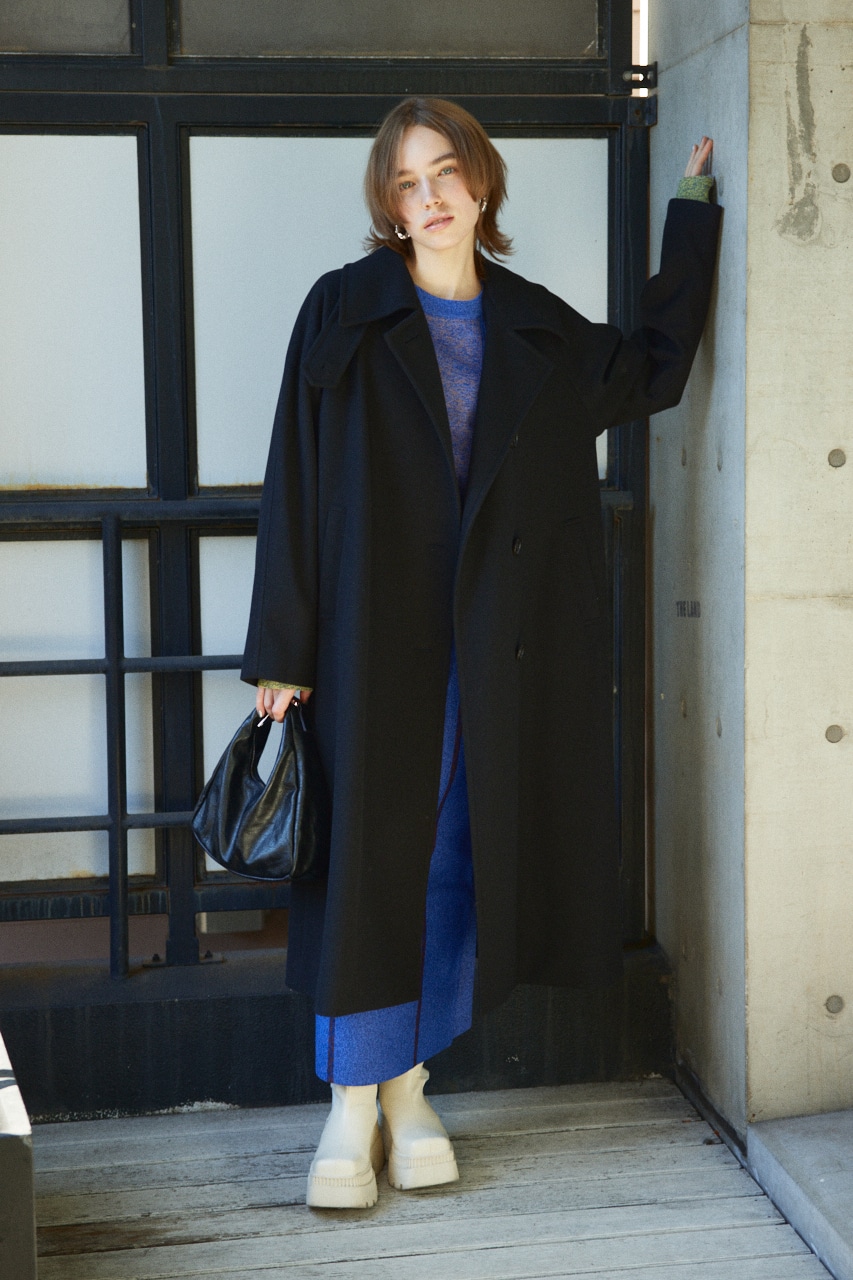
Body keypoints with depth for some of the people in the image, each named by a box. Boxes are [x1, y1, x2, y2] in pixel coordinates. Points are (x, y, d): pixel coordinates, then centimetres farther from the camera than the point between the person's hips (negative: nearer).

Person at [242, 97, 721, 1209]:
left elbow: (658, 367, 22)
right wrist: (282, 656, -8)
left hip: (488, 647, 3)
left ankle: (409, 1094, 20)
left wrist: (693, 210, 21)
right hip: (371, 636, -3)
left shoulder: (538, 330, 9)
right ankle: (351, 1111, 8)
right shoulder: (345, 313, -2)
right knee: (367, 856, -3)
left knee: (452, 861, 7)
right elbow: (296, 485, -4)